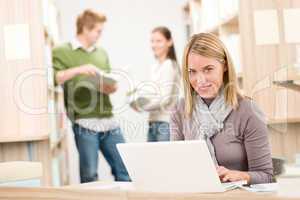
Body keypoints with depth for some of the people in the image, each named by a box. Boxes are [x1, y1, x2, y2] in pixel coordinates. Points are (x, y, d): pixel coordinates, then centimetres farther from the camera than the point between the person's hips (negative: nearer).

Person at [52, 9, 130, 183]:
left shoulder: (102, 53, 18)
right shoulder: (62, 52, 0)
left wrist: (111, 87, -1)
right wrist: (77, 70, -26)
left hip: (109, 120, 6)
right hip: (85, 123, -5)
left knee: (125, 170, 6)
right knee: (90, 175, -2)